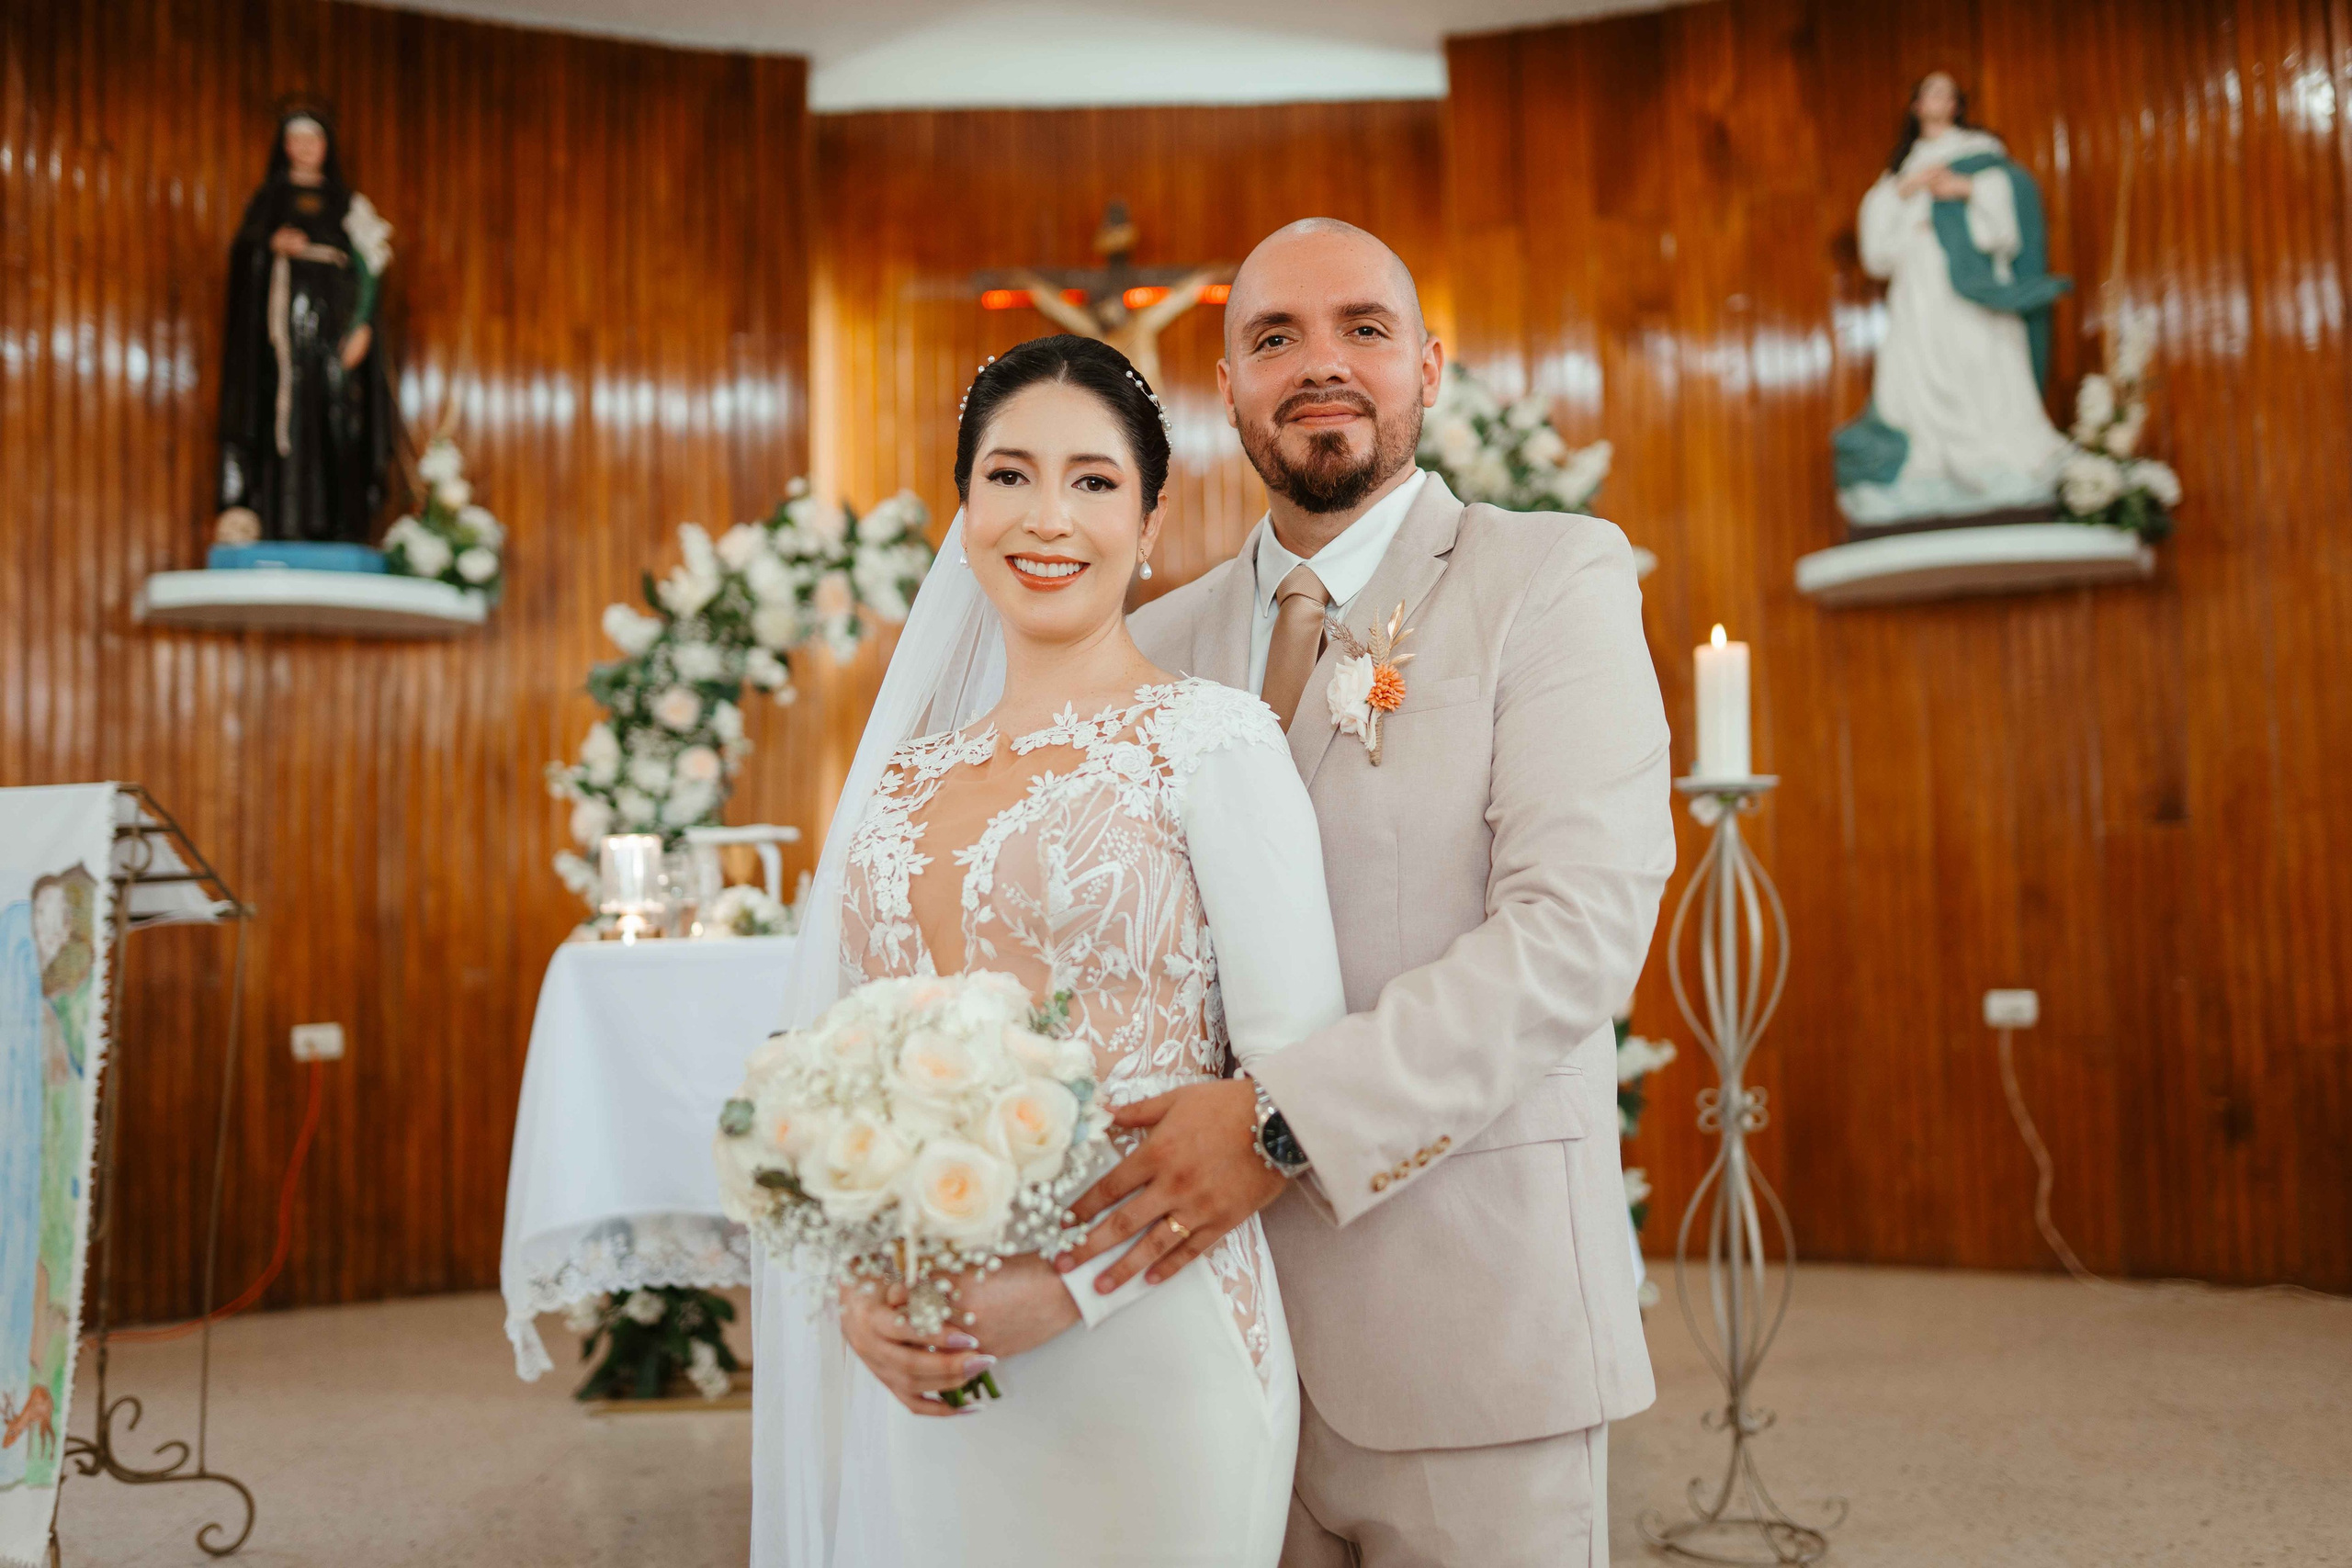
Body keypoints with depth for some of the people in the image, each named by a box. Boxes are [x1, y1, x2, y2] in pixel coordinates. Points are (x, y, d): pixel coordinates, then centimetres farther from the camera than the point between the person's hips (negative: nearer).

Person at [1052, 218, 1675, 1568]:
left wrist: (1285, 1120, -22)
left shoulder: (1555, 578, -3)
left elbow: (1582, 926, -15)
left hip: (1467, 1329, -3)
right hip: (1213, 1313, 4)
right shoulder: (1160, 644, 10)